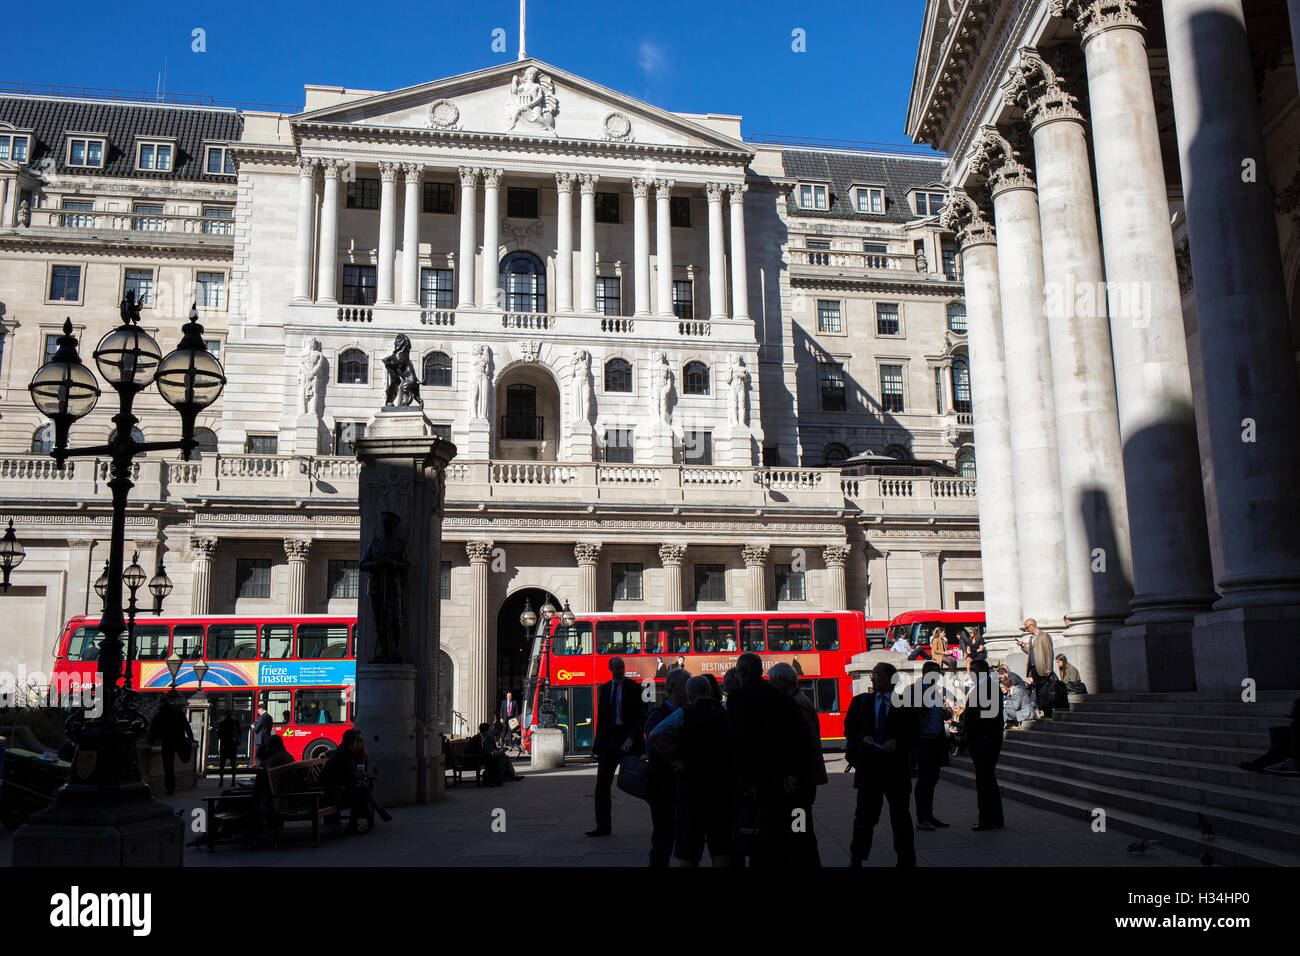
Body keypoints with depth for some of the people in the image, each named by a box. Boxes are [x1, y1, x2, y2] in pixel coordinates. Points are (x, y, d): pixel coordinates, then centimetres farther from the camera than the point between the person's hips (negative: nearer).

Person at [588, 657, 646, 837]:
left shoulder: (632, 687, -3)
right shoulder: (605, 688, 11)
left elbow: (639, 715, -7)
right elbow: (601, 716, 15)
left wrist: (631, 738, -17)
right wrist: (598, 743, 10)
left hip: (627, 738, -4)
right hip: (609, 738, 5)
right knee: (602, 782, 0)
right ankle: (603, 826, 5)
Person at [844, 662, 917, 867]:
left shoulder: (905, 704, 3)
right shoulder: (860, 701, 10)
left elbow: (913, 733, 2)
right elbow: (849, 729, 11)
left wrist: (897, 741, -15)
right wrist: (863, 738, -8)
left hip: (897, 766, -1)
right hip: (868, 766, 1)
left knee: (901, 817, 6)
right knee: (865, 814, 5)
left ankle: (907, 861, 17)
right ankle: (856, 858, 19)